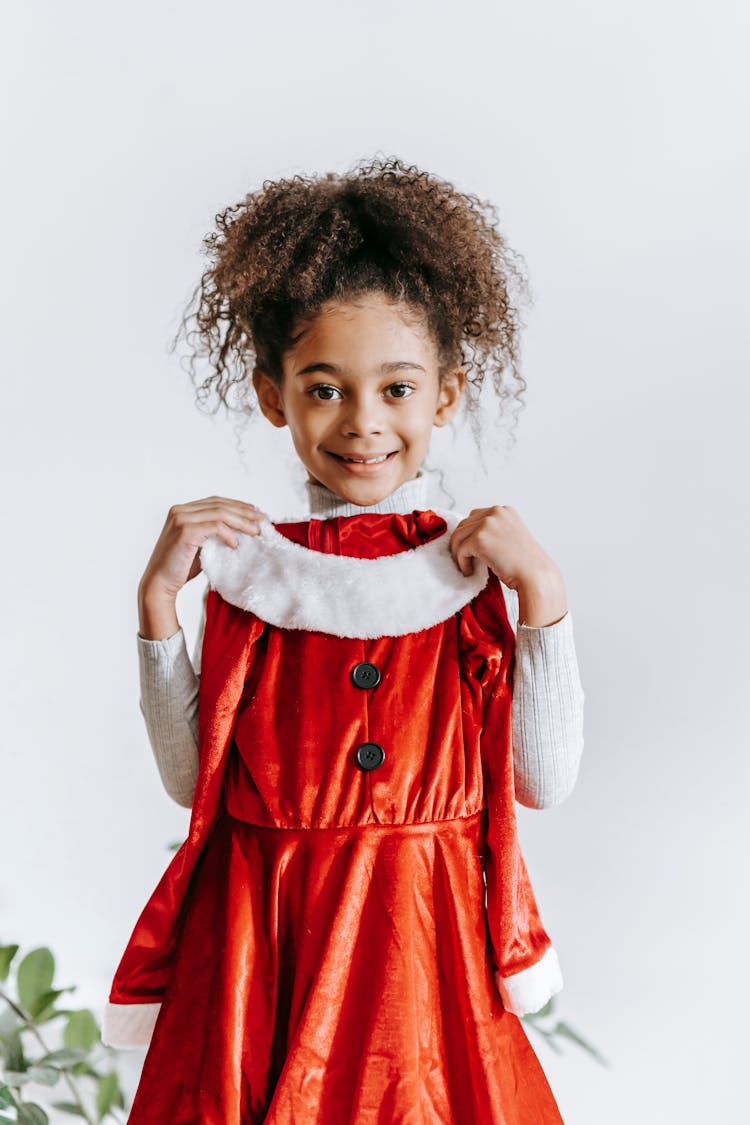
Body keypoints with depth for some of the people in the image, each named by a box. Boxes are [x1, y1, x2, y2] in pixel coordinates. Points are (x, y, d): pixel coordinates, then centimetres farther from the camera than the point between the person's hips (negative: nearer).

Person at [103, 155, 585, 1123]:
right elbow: (192, 777, 0)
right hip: (264, 937, 0)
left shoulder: (479, 568, -2)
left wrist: (541, 595, -12)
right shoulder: (246, 567, 0)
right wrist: (157, 598, -7)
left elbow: (546, 782, -5)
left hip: (423, 935, 0)